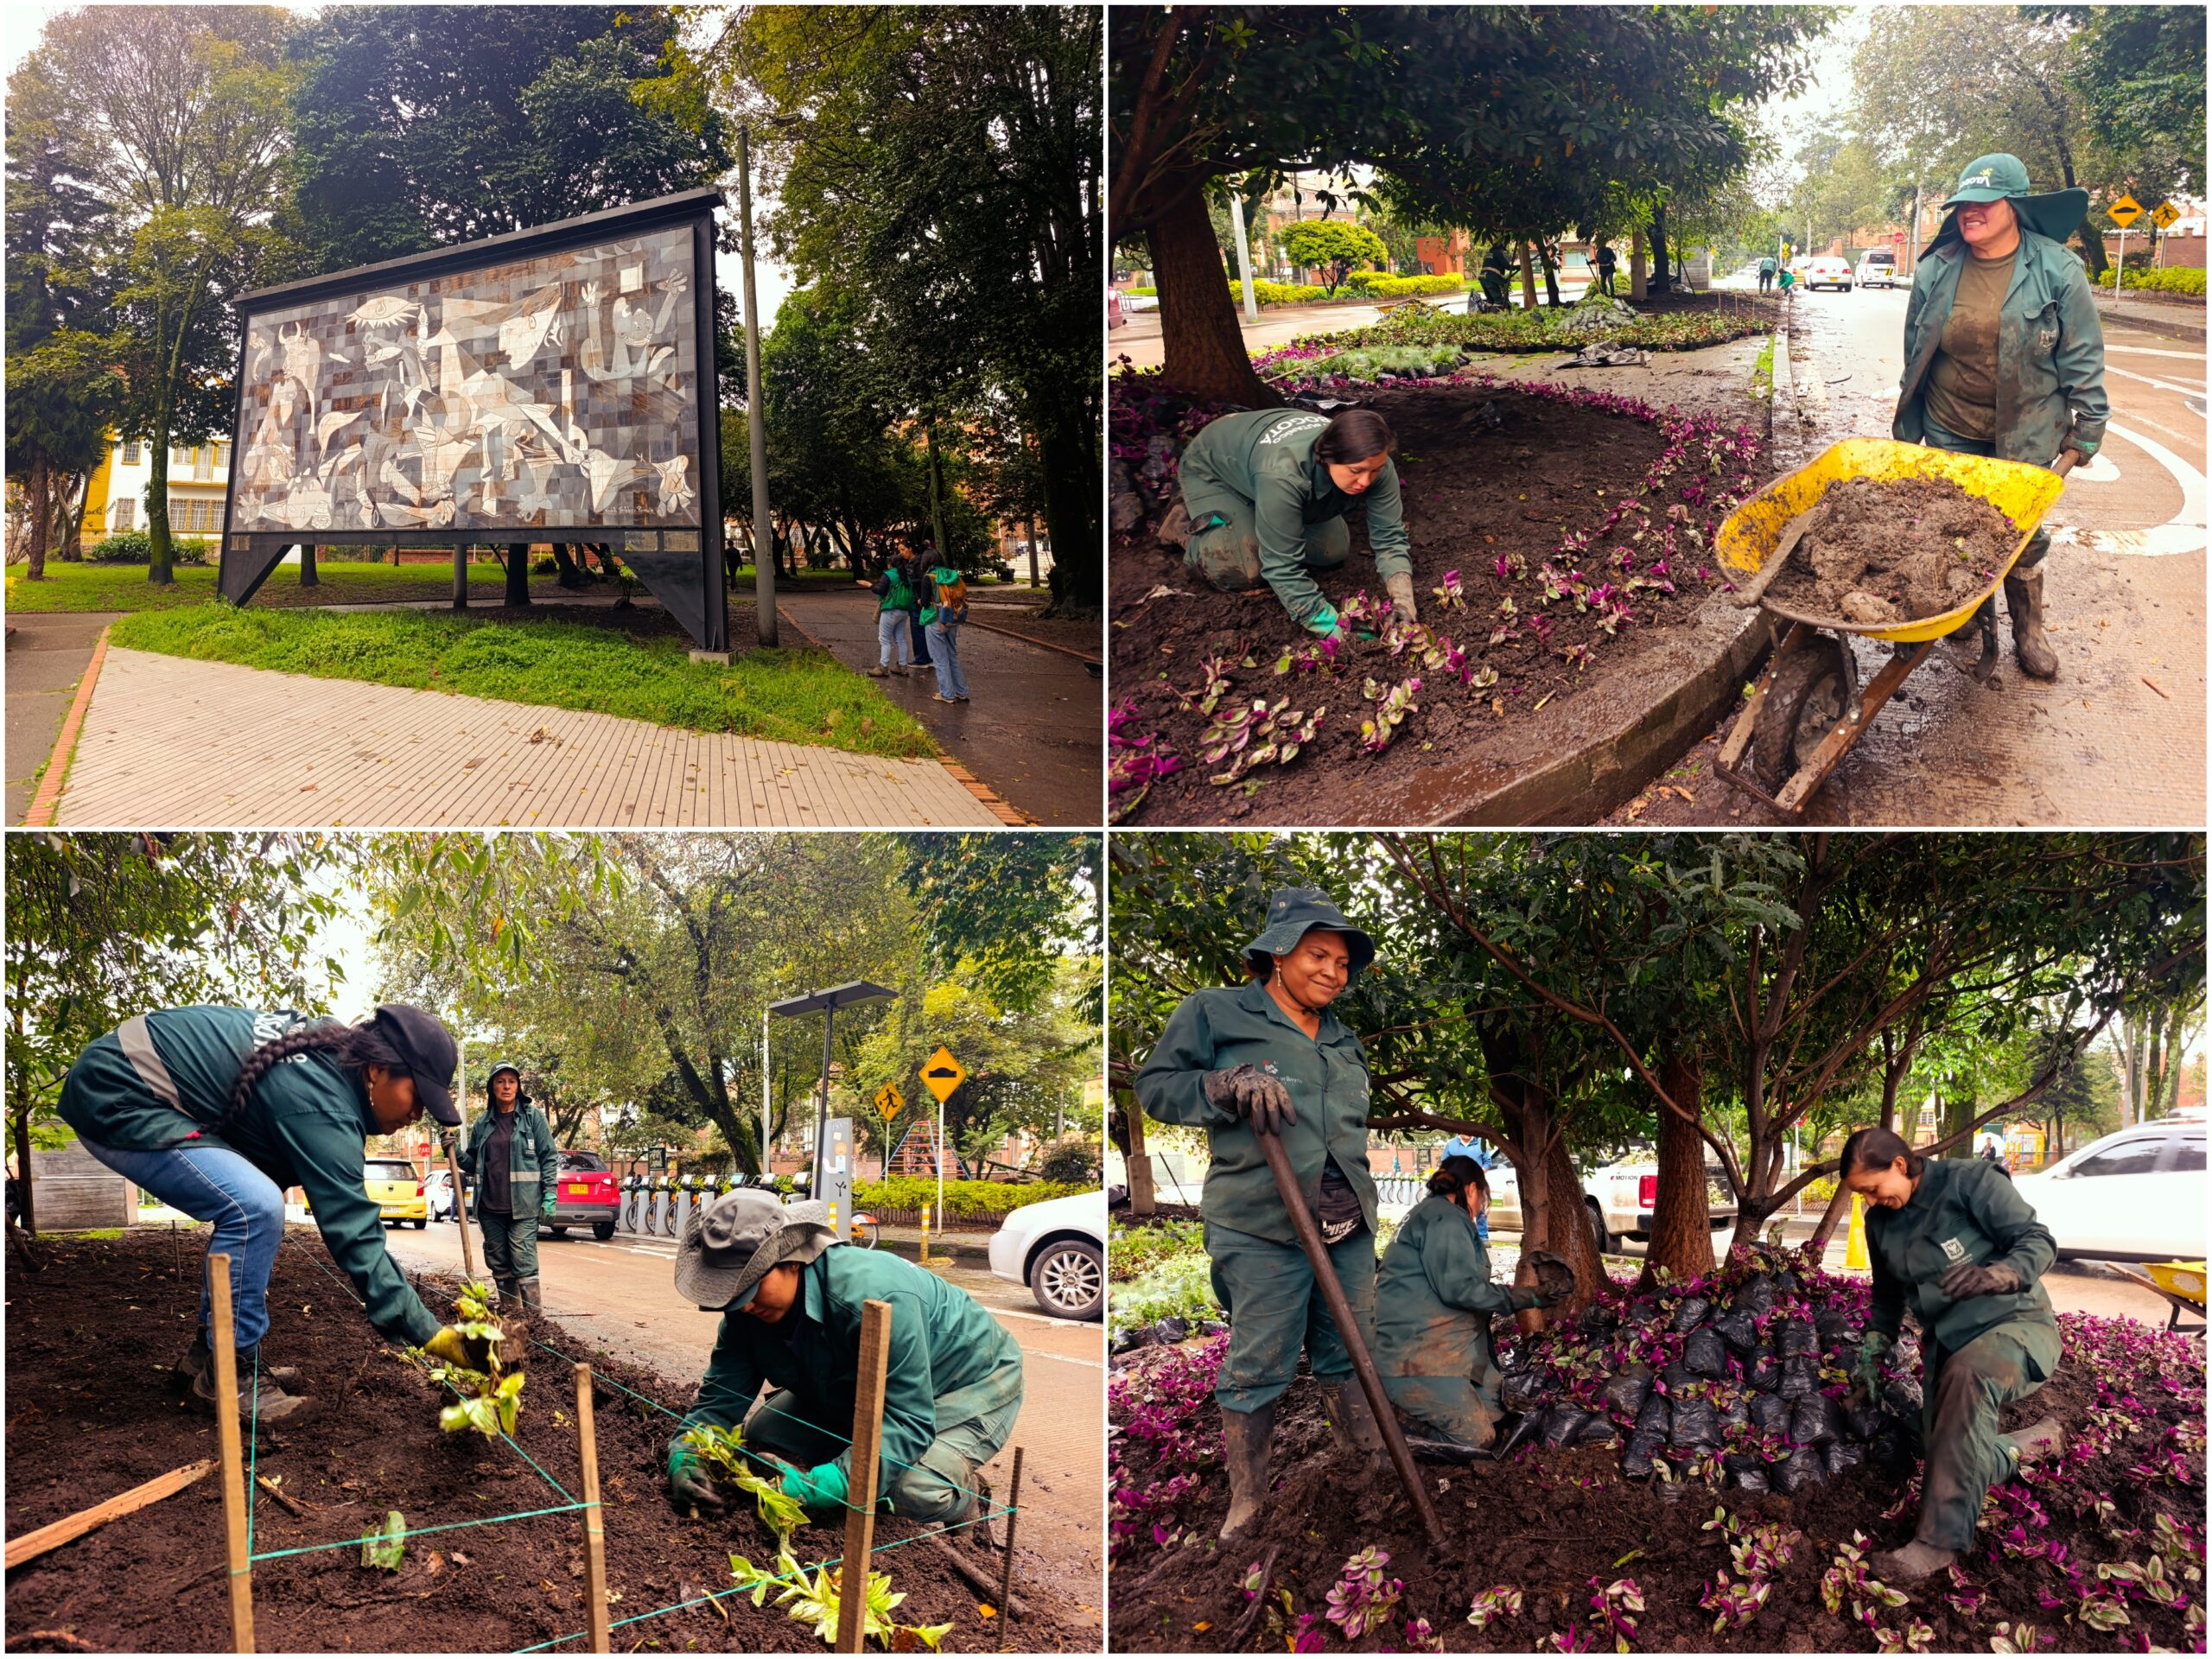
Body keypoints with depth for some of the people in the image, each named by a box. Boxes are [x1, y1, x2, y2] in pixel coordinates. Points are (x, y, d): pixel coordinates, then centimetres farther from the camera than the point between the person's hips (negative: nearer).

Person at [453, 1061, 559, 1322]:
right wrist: (456, 1153, -1)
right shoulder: (482, 1123, 12)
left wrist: (550, 1194, -9)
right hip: (490, 1205, 5)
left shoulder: (533, 1117, 1)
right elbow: (473, 1162, 19)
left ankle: (534, 1317, -8)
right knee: (499, 1265, 10)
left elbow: (549, 1156, 0)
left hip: (523, 1204, -5)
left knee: (523, 1261, -11)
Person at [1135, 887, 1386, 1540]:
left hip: (1349, 1223, 6)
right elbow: (1155, 1085, -1)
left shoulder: (1343, 1041, 19)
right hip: (1263, 1224, -6)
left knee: (1350, 1358, 13)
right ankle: (1246, 1504, 10)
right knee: (1257, 1368, -3)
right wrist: (1228, 1085, -17)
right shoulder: (1214, 1012, 0)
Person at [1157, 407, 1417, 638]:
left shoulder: (1373, 462, -30)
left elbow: (1389, 536, -24)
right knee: (1245, 572, -20)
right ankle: (1184, 523, 9)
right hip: (1213, 468, -6)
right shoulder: (1283, 473, -47)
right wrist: (1332, 627, -45)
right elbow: (1282, 565, -42)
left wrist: (1403, 602, -39)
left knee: (1335, 552, 0)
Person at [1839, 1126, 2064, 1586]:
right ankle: (2036, 1440, 31)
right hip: (1946, 1342, 8)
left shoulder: (1968, 1181, -16)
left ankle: (1940, 1540, -40)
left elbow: (2039, 1240, -19)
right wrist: (1872, 1353, 10)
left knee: (1968, 1373, -41)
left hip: (2015, 1323, -8)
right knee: (1954, 1464, 1)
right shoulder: (1880, 1221, 4)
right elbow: (1888, 1295, 20)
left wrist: (1995, 1276, -39)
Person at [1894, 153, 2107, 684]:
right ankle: (1979, 631, 23)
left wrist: (2085, 432, -3)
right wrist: (1907, 428, 11)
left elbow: (2083, 359, -3)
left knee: (2023, 536, 6)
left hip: (2027, 432, -2)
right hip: (1951, 430, 2)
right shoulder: (1936, 270, -3)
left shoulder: (2057, 271, -9)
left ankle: (2028, 630, 26)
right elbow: (1914, 355, 7)